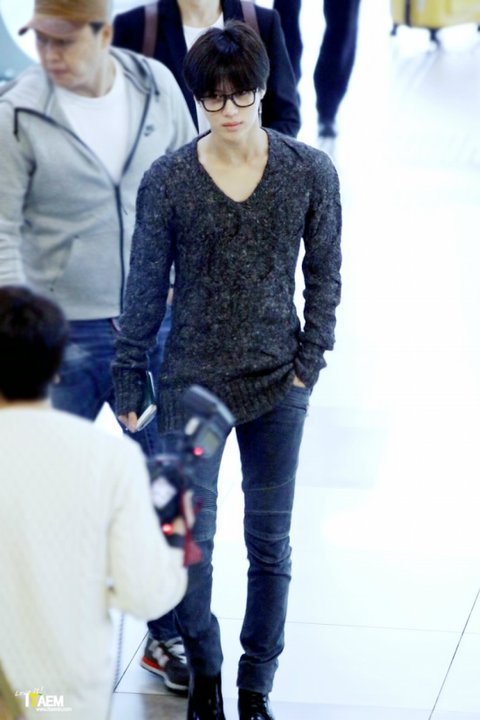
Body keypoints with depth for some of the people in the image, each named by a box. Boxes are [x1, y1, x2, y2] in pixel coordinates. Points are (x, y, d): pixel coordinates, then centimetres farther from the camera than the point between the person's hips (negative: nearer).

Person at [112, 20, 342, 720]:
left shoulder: (310, 172, -6)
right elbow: (144, 290, -1)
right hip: (193, 385, -1)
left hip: (278, 386, 1)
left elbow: (324, 276, 4)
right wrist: (128, 385, 0)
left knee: (270, 542, 9)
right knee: (191, 540, 3)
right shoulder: (167, 182, -8)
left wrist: (308, 364, -3)